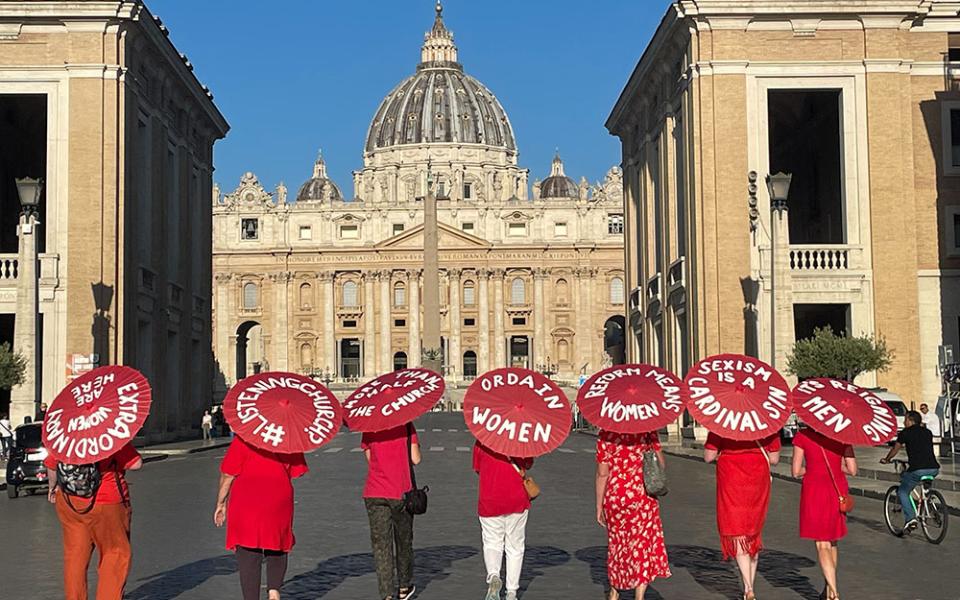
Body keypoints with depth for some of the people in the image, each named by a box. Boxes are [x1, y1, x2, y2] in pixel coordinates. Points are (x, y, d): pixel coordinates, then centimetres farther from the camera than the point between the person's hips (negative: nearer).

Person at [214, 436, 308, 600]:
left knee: (248, 555, 4)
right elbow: (296, 472, 9)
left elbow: (228, 474, -4)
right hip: (279, 501, 2)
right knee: (277, 546, 21)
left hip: (245, 502, -2)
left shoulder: (242, 439, -4)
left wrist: (221, 503, 7)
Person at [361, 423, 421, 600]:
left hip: (374, 495, 0)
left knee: (380, 544, 3)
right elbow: (416, 459, -6)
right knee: (404, 541, 18)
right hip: (402, 492, 0)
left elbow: (369, 459, 6)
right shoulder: (406, 425, -6)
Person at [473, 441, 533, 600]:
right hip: (517, 500, 0)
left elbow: (477, 468, 9)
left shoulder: (481, 442, -3)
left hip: (489, 502, 0)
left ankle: (493, 575, -15)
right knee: (515, 547, 12)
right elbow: (528, 464, 6)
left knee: (492, 543, 13)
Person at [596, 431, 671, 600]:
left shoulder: (606, 434, -8)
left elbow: (602, 474, -6)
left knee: (617, 542, 18)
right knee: (643, 542, 7)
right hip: (643, 497, -1)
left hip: (615, 498, 1)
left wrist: (599, 505, 1)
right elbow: (661, 464, 0)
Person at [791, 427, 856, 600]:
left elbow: (796, 471, -6)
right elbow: (852, 470, -3)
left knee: (822, 544, 0)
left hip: (814, 490, -3)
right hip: (837, 490, 3)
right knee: (832, 541, 19)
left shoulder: (802, 436, -7)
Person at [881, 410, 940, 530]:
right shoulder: (928, 432, 19)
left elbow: (895, 449, 17)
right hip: (934, 469, 6)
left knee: (902, 492, 11)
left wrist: (886, 459, 34)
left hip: (918, 469, -6)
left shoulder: (906, 433, 5)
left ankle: (910, 518, -6)